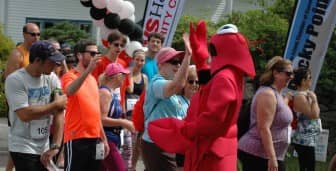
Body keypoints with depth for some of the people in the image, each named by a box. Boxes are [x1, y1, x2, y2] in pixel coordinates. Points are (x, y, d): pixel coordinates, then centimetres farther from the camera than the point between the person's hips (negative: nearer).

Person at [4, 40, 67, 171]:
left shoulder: (52, 79, 3)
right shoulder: (15, 80, -13)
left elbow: (58, 113, -2)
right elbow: (25, 114, -23)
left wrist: (55, 146, -9)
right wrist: (55, 104, -14)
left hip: (44, 147, 6)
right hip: (23, 148, -6)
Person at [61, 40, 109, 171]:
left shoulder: (92, 79, 15)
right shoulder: (70, 76, -8)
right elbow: (69, 91, -33)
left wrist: (103, 139, 19)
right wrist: (88, 70, -42)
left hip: (94, 138, 8)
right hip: (76, 139, -7)